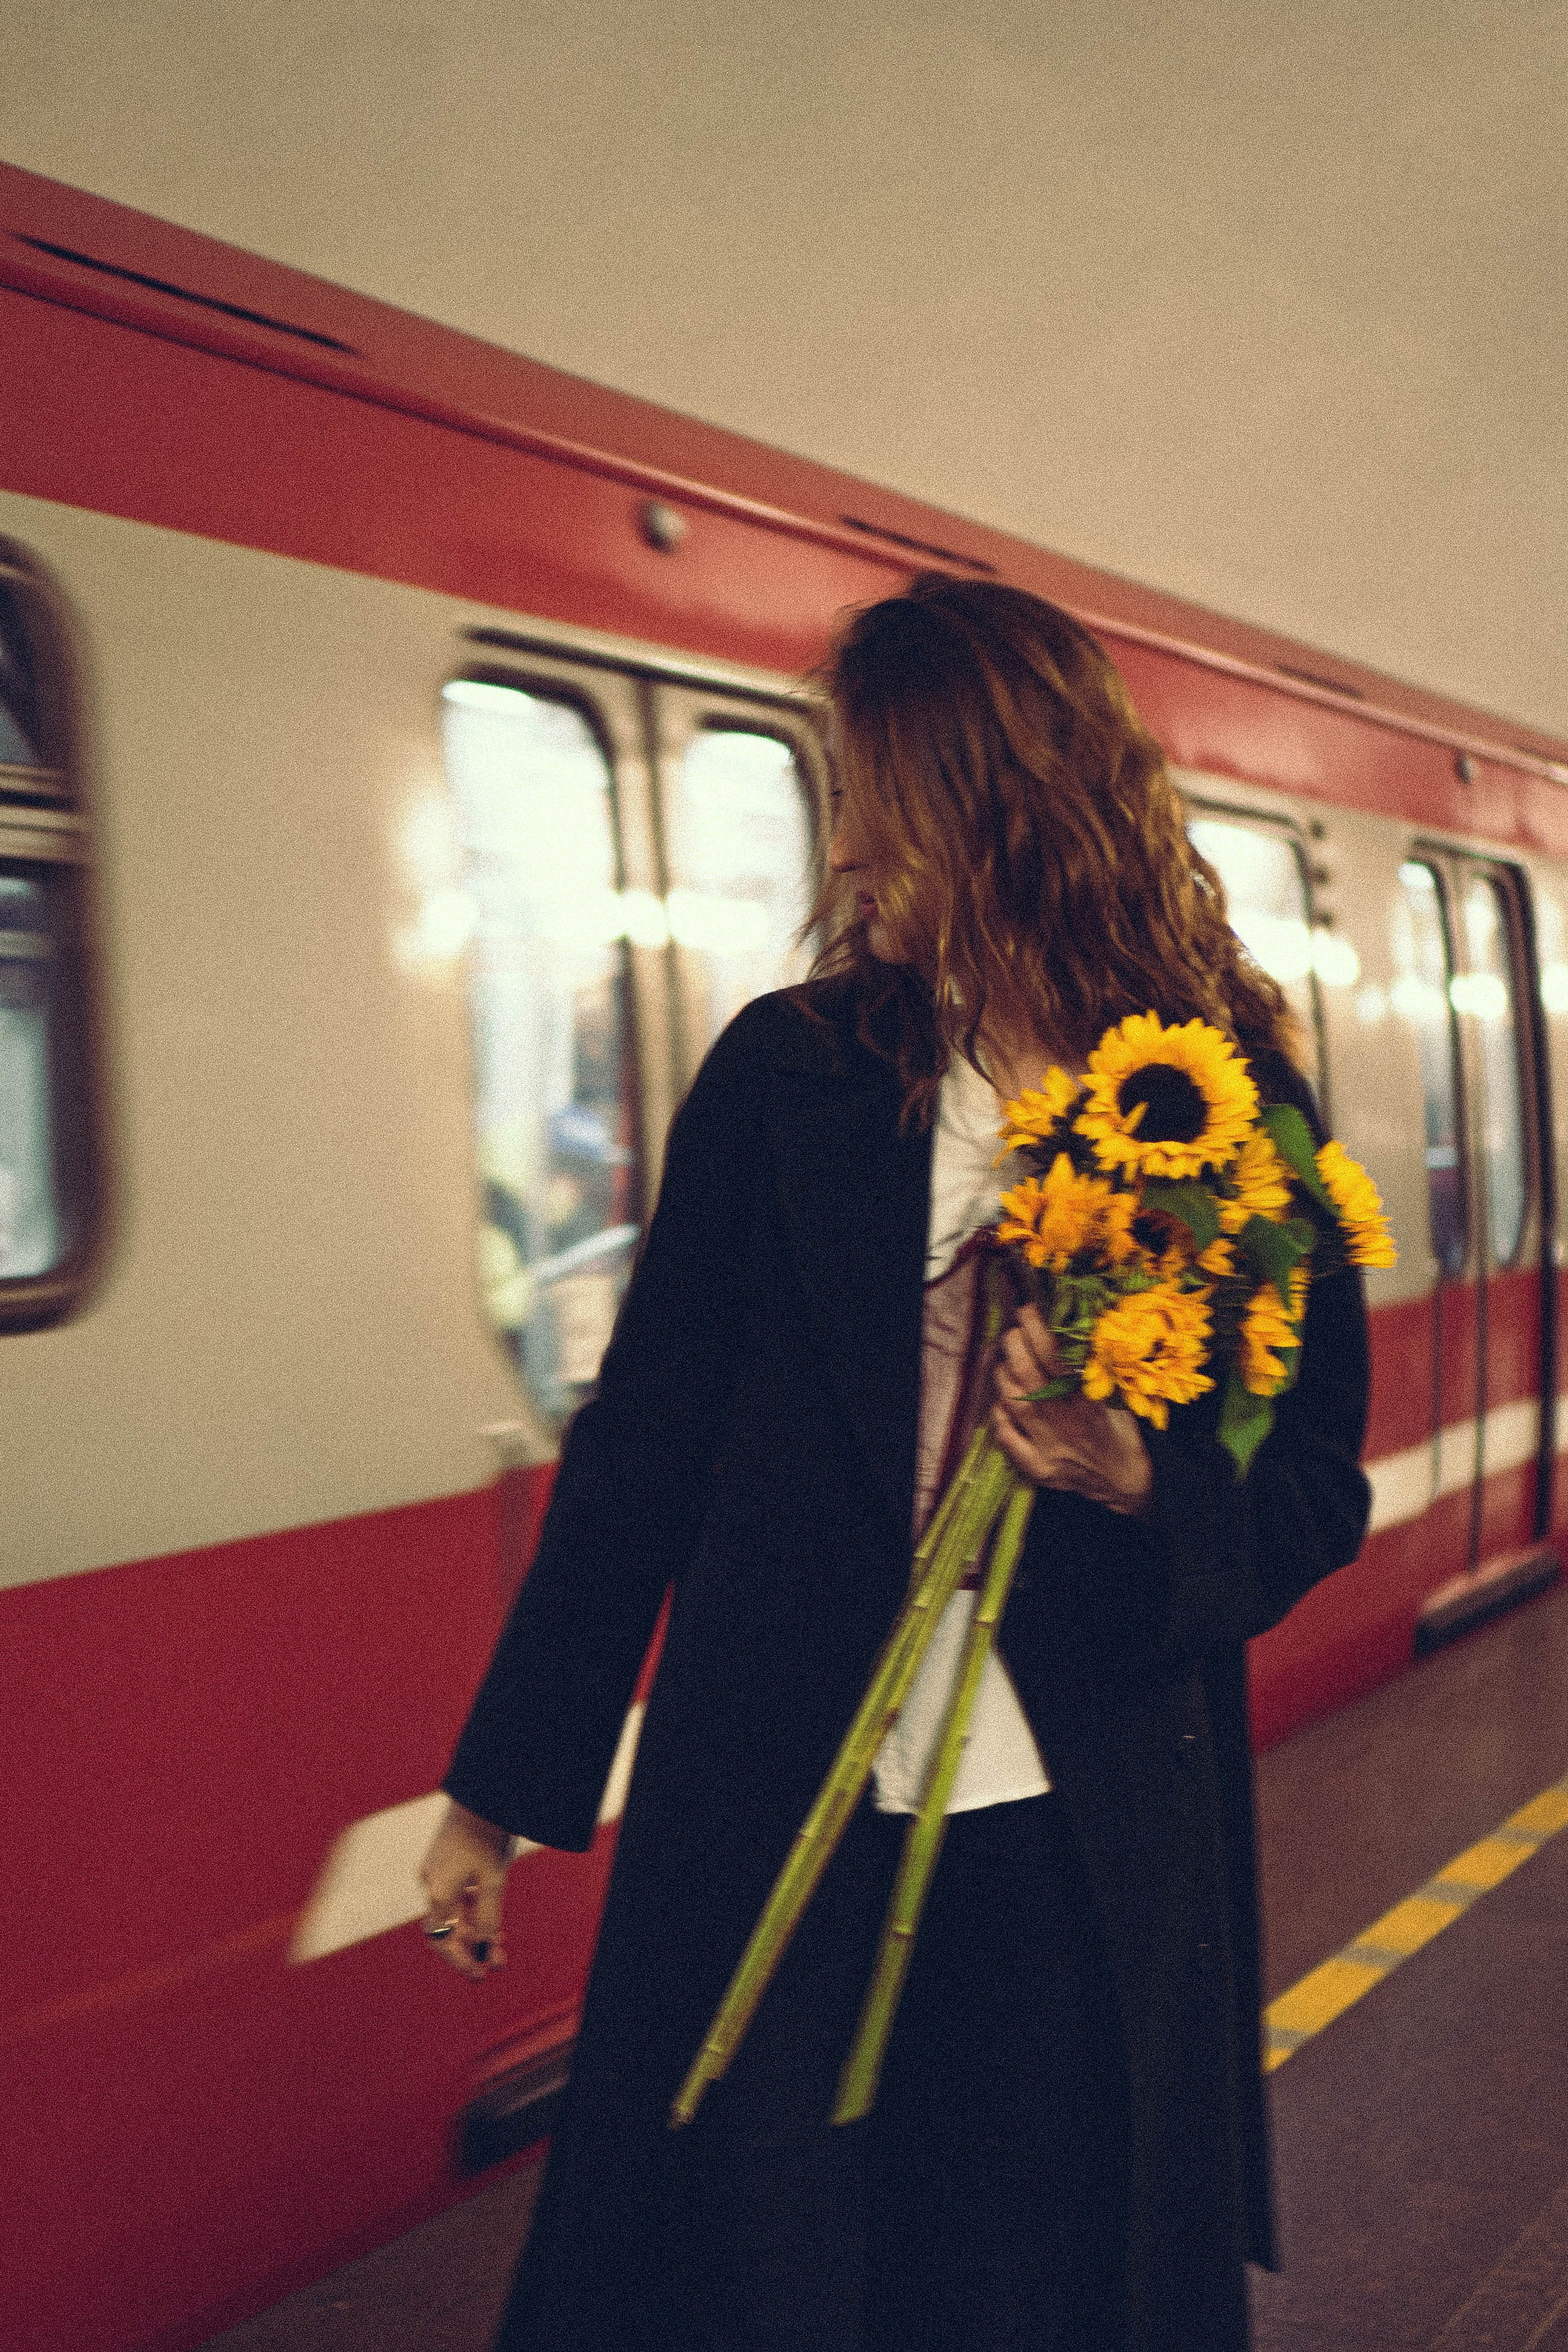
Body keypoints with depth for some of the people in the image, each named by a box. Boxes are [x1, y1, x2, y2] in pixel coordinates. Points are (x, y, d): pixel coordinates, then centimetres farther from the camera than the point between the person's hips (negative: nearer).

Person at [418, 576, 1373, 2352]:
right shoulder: (789, 1073, -2)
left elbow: (1316, 1488, 3)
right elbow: (642, 1442, 2)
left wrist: (1140, 1483, -19)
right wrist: (502, 1790, 3)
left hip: (1093, 1860, 0)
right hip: (777, 1833, 1)